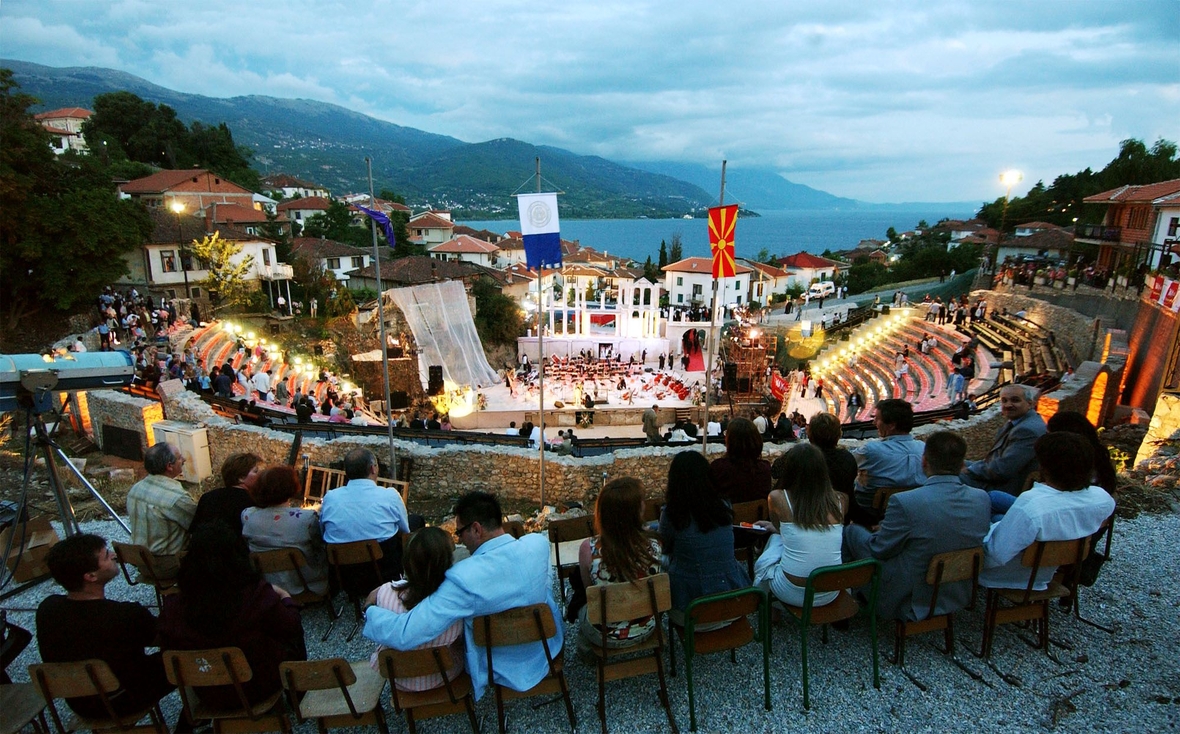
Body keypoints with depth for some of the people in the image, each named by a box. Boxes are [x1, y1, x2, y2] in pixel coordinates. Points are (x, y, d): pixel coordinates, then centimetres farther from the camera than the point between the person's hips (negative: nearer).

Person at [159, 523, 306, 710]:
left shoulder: (173, 607, -22)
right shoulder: (257, 596, -29)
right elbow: (291, 628, -12)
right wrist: (285, 597, 6)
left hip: (207, 694, 4)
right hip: (258, 687, -3)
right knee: (292, 639, 24)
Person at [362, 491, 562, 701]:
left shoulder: (464, 578, -35)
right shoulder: (539, 543, -21)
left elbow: (406, 635, -33)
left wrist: (370, 610, -13)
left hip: (506, 670, -3)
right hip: (549, 648, 4)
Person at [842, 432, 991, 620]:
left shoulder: (905, 502, -30)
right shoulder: (982, 498, -12)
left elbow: (878, 550, -17)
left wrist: (881, 531, 9)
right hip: (959, 599, 6)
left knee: (851, 530, 12)